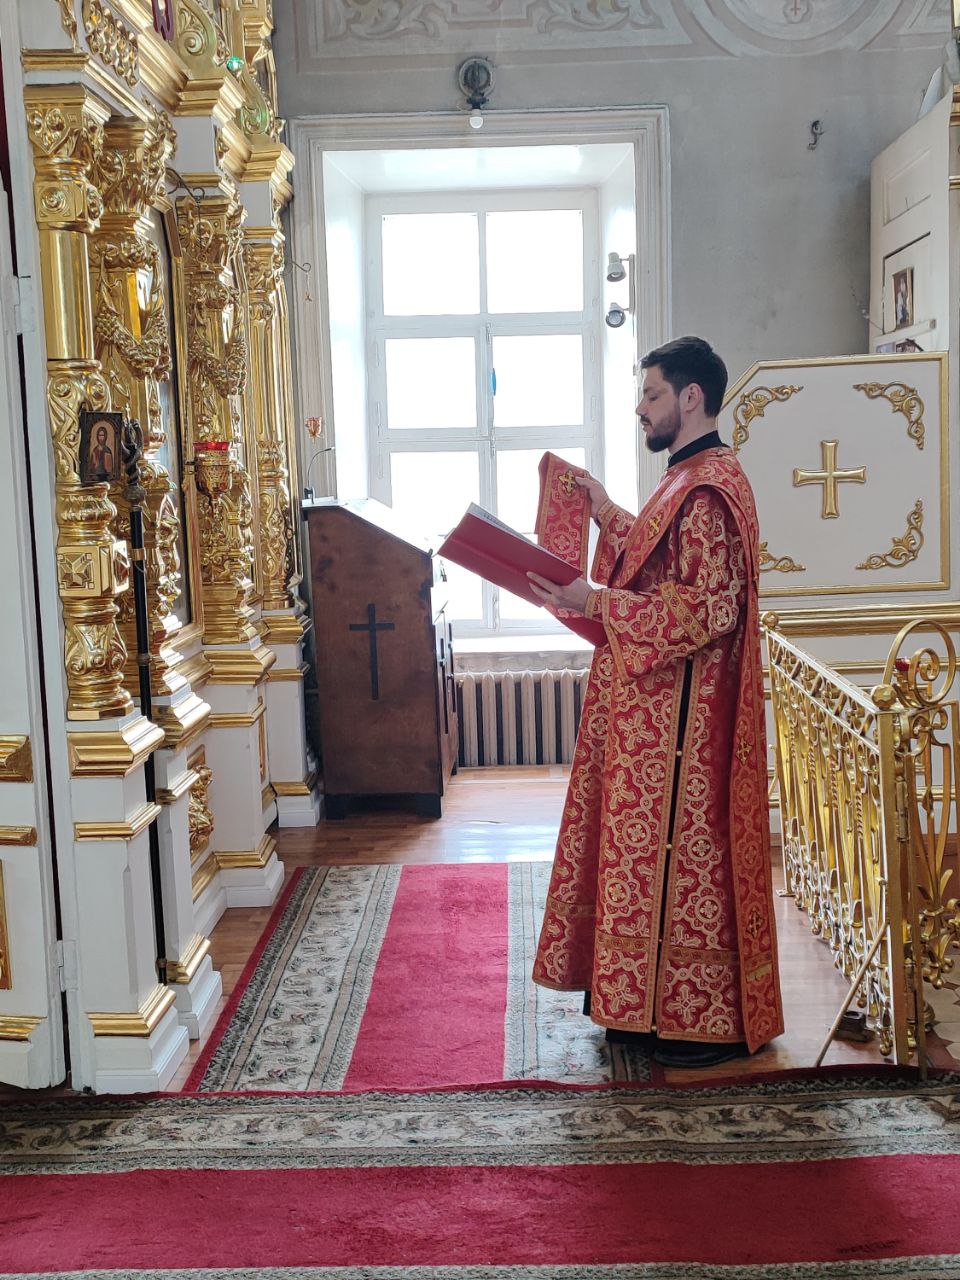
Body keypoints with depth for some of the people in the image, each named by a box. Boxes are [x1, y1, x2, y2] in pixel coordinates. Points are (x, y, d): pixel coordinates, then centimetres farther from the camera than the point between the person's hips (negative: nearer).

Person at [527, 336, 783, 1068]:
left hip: (683, 714, -10)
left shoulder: (711, 488, -18)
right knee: (656, 845, 15)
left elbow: (706, 608, -25)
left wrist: (596, 603, -23)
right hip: (654, 705, 10)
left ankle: (707, 1021, 11)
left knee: (683, 850, -2)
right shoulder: (689, 479, 15)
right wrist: (607, 515, 16)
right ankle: (659, 1003, 26)